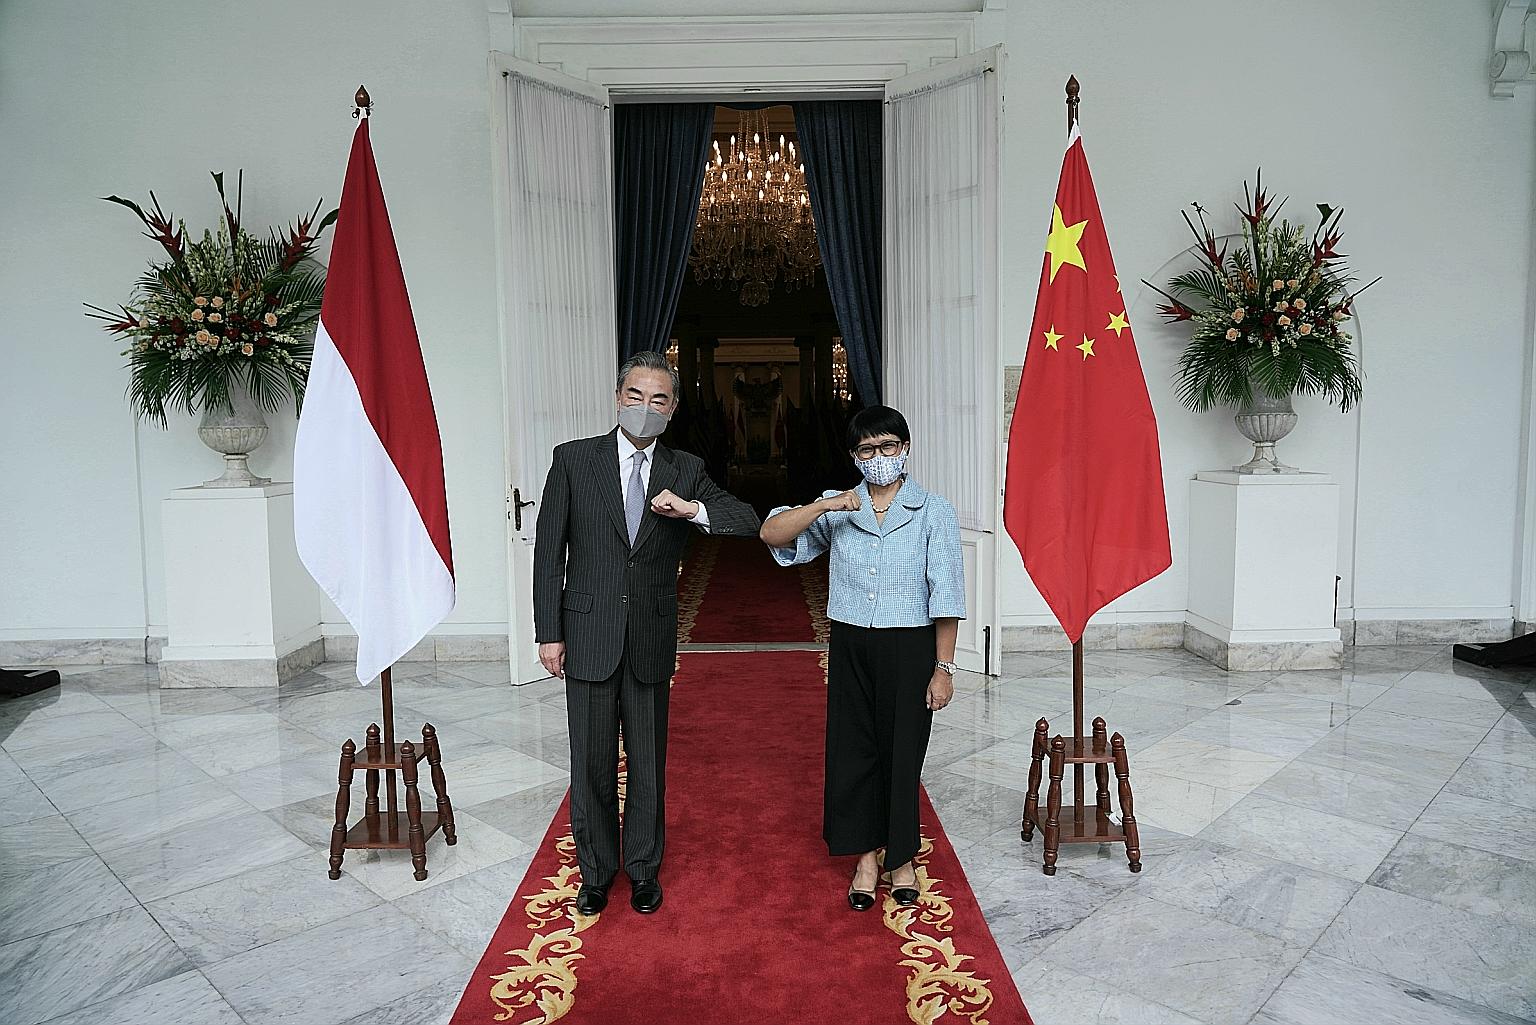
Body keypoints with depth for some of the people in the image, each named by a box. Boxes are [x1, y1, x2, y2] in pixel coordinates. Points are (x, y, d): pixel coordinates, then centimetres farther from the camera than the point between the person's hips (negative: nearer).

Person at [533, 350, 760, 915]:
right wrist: (548, 633, -5)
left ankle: (643, 868, 31)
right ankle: (596, 870, 29)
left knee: (648, 760, 12)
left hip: (652, 640, 1)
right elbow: (549, 552, -1)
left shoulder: (686, 471, 3)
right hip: (589, 636, -1)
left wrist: (692, 509, -20)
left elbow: (749, 521, -2)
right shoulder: (574, 459, -2)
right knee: (592, 759, 9)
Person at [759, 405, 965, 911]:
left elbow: (946, 595, -6)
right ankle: (866, 856, 28)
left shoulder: (933, 512, -4)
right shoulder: (838, 509, 4)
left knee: (902, 750, 8)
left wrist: (943, 667, -9)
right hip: (850, 646, 3)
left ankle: (902, 858, 29)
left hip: (909, 647, -2)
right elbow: (771, 534, -5)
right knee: (852, 748, 9)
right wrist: (823, 505, -18)